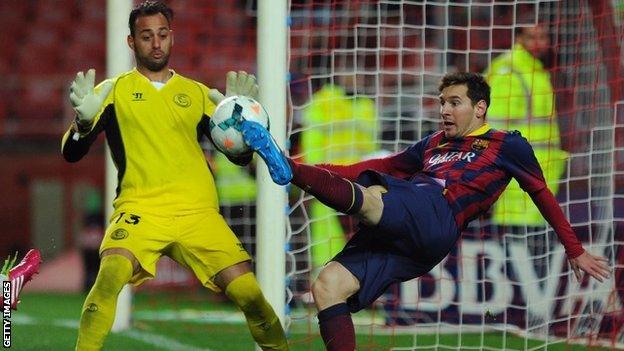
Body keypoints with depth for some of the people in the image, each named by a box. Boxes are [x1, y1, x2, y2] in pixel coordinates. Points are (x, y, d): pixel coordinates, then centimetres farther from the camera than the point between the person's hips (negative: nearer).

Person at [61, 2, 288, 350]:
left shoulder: (197, 93, 17)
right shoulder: (114, 91, 12)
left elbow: (241, 155, 16)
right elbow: (72, 153, 6)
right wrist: (84, 119, -15)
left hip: (199, 212, 2)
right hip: (140, 209, -2)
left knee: (249, 293, -11)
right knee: (111, 275, -31)